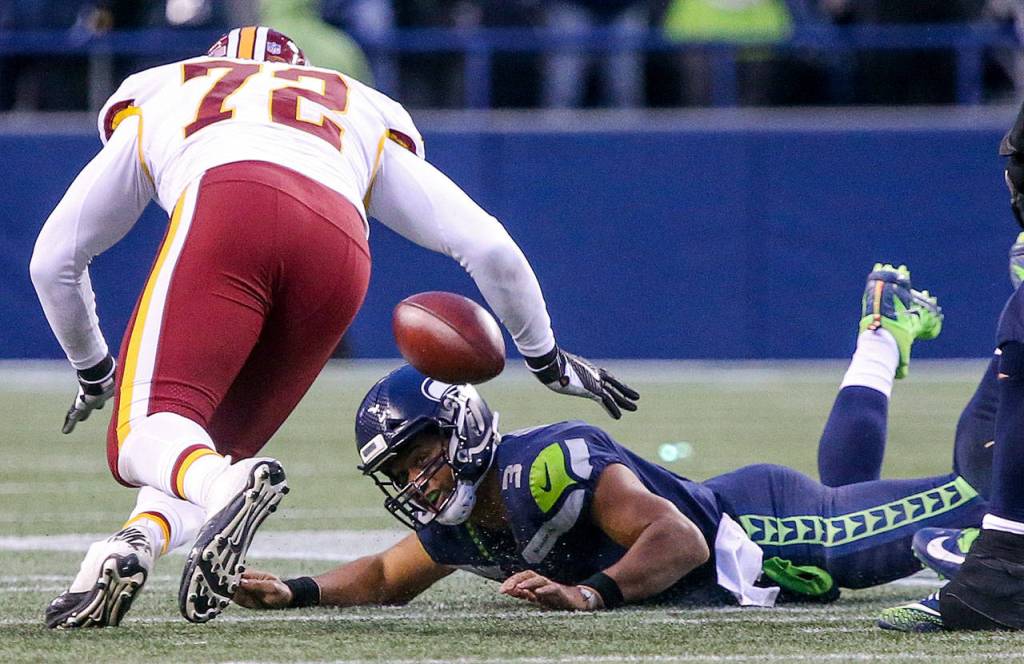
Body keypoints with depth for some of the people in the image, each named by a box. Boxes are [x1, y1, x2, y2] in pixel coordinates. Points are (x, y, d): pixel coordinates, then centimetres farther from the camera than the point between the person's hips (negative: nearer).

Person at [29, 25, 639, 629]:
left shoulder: (156, 103, 41)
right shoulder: (370, 123, 42)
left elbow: (54, 260, 44)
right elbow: (490, 248, 33)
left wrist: (93, 372, 59)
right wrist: (546, 358, 47)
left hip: (224, 216, -2)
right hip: (339, 249, 2)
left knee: (145, 437, -12)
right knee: (218, 443, 14)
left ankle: (228, 486, -46)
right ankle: (141, 542, -17)